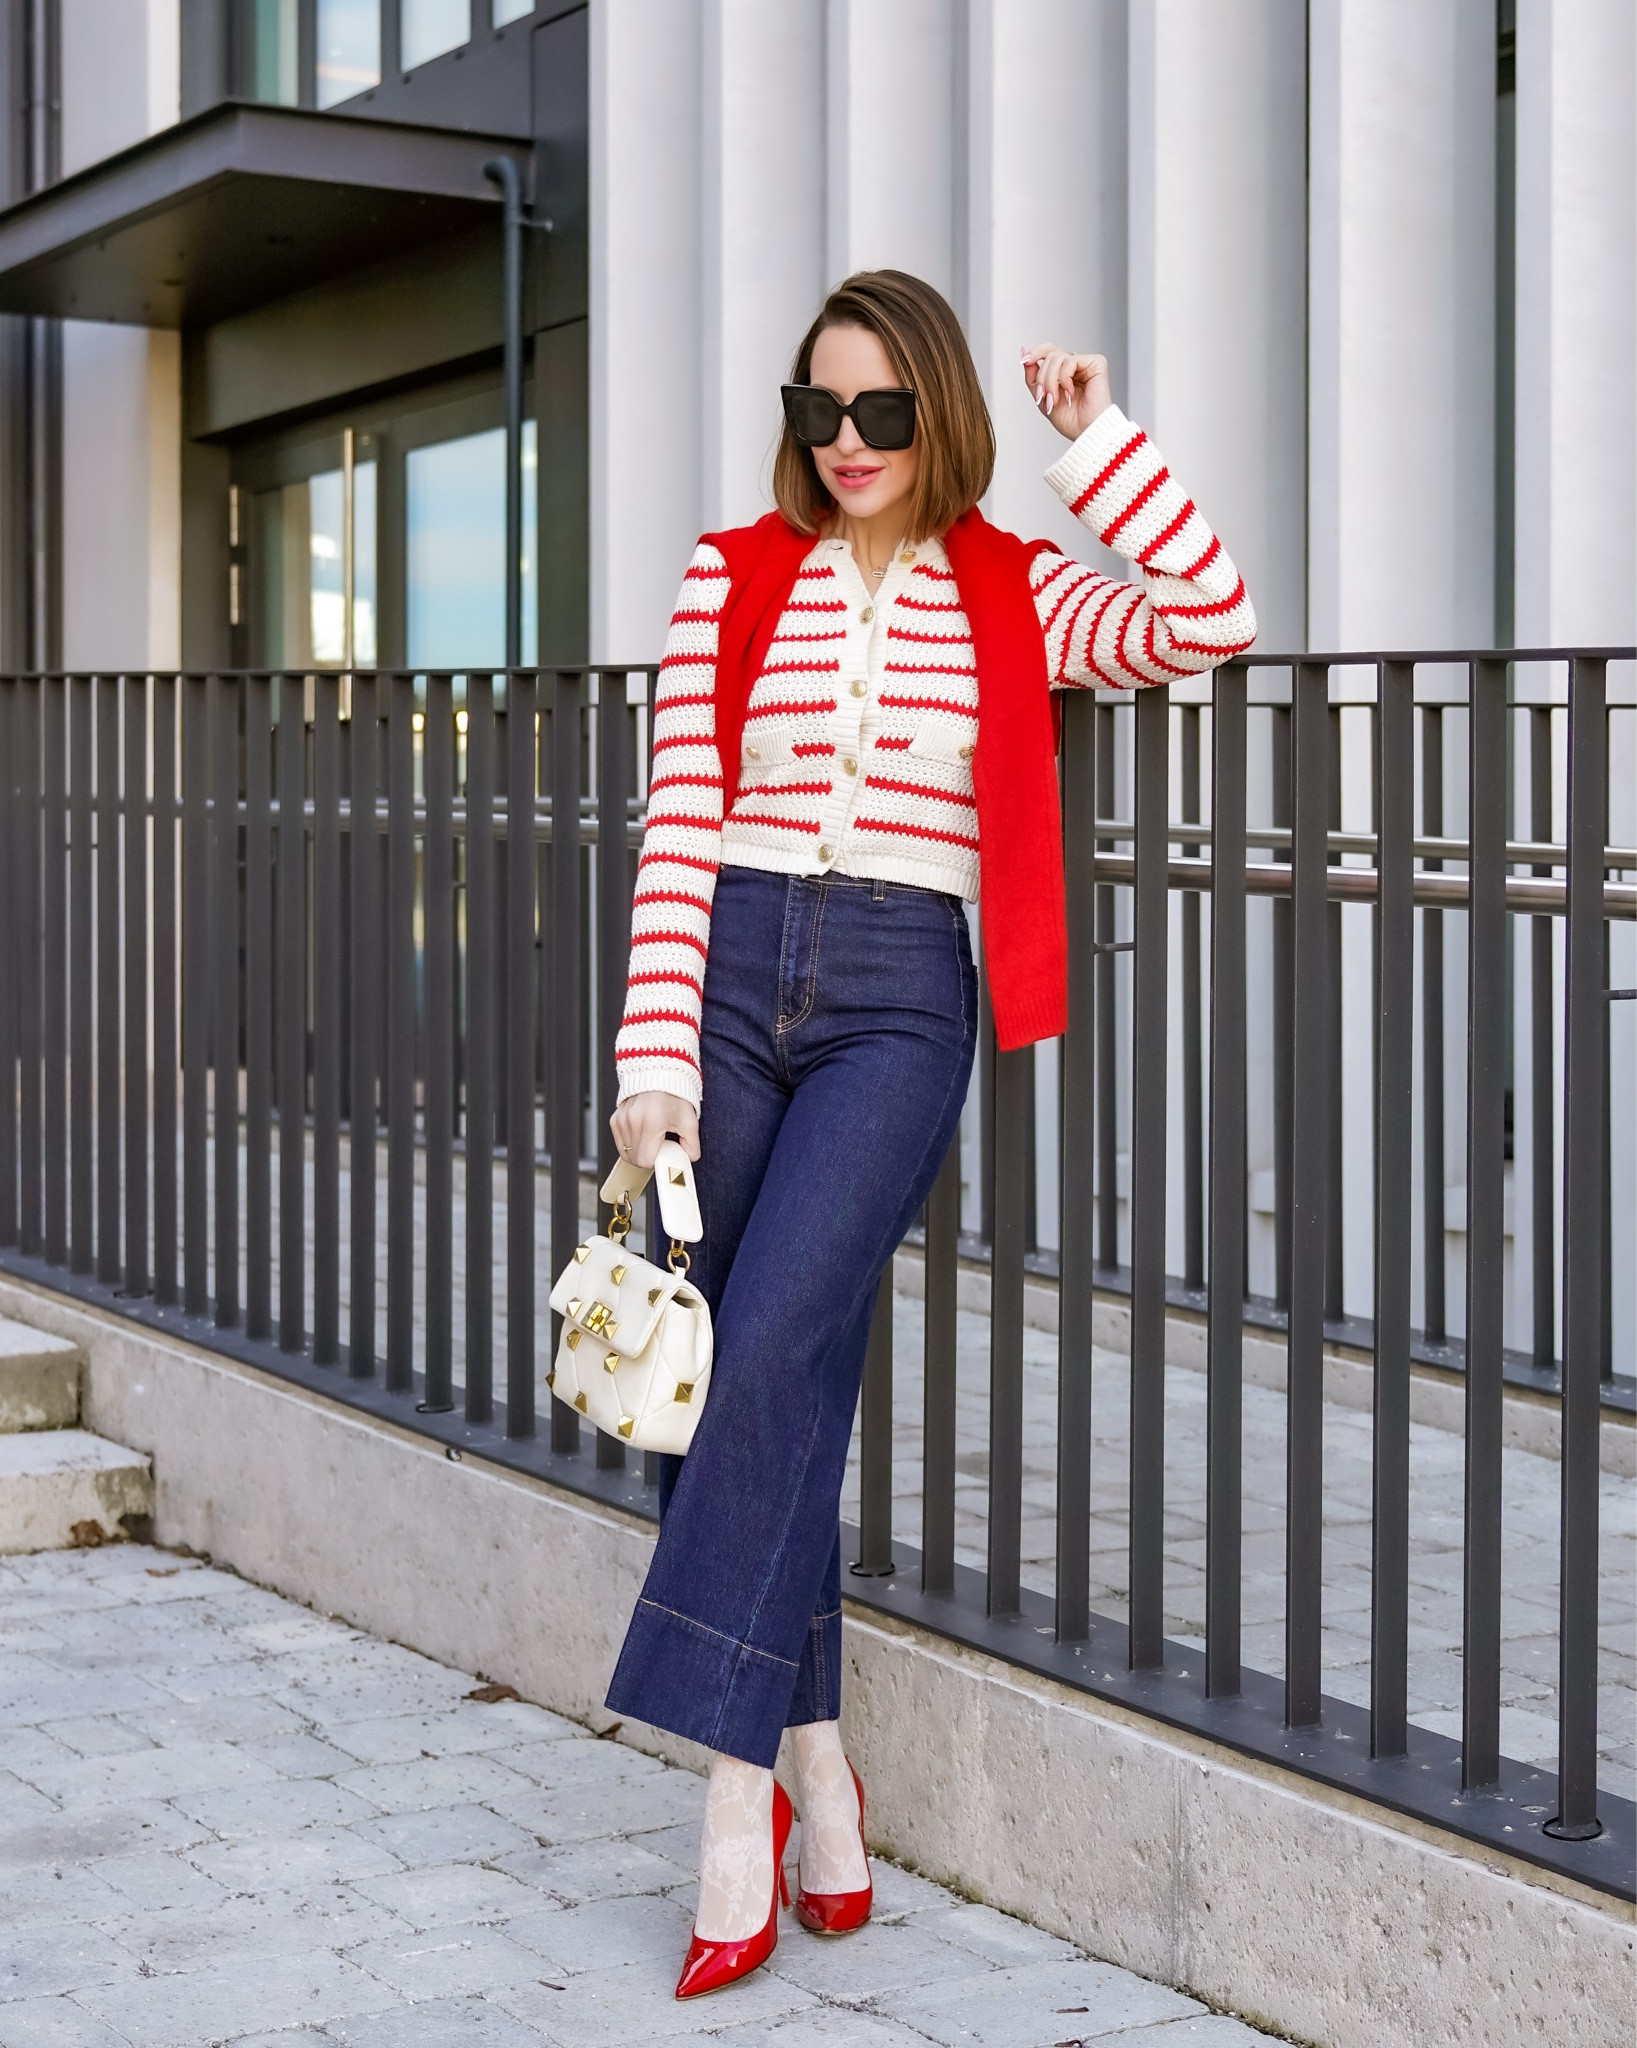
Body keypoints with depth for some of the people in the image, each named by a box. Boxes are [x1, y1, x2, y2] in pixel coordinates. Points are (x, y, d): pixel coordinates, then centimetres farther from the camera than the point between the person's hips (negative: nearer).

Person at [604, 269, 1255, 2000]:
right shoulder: (731, 579, 9)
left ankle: (734, 1795, -12)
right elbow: (679, 827, 3)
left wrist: (1098, 442, -3)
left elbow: (1210, 621, -8)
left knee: (771, 1356, -19)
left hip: (899, 1005, -2)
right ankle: (818, 1788, 15)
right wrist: (657, 1053, -6)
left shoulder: (1012, 597, 7)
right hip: (730, 980, 2)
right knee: (717, 1382, 1)